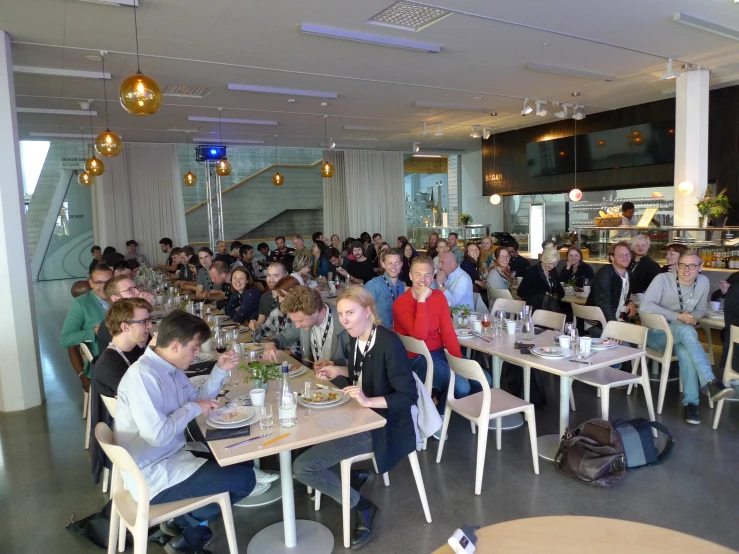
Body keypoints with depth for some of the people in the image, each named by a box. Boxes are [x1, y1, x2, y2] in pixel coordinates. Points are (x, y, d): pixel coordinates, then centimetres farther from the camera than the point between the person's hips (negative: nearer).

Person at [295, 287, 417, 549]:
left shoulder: (389, 343, -23)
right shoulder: (356, 339, 1)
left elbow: (409, 396, -23)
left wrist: (368, 401, -32)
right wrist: (339, 371, 4)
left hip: (381, 424, -9)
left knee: (302, 467, -14)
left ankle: (361, 505, 5)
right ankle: (353, 475, 21)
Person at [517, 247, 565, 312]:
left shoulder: (553, 271, 14)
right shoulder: (531, 271, -4)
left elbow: (560, 290, 18)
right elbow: (521, 291, -10)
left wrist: (556, 296, -7)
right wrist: (543, 294, -14)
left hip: (552, 305, 4)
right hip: (534, 307, -4)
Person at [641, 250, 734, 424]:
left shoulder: (704, 282, 1)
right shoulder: (663, 279, -13)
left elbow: (700, 310, 13)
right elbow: (645, 307, -23)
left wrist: (692, 318, -11)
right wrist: (678, 317, -26)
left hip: (680, 335, 4)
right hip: (655, 333, -3)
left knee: (685, 351, -34)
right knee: (687, 331, -36)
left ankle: (691, 401, -26)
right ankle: (710, 383, -41)